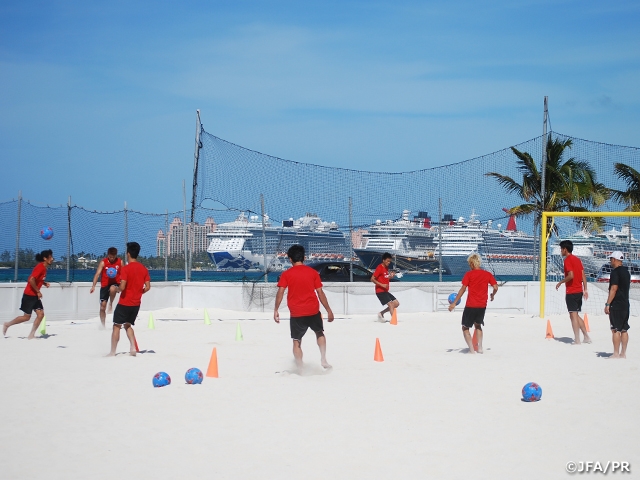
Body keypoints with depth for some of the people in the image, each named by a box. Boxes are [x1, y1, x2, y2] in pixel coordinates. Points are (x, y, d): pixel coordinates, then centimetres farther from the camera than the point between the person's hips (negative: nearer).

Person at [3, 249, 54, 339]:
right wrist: (38, 291, -20)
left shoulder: (44, 268, 8)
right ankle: (7, 324, 17)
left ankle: (31, 335, 3)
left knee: (41, 314, -2)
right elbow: (31, 280, -28)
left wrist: (45, 283, 5)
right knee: (26, 317, -1)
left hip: (35, 295, 9)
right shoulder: (40, 267, -20)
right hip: (29, 295, -9)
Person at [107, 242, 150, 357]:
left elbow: (122, 287, -22)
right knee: (128, 325, 21)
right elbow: (147, 287, 2)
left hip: (124, 303, -6)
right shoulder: (144, 269, 3)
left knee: (116, 326, 5)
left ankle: (112, 352, 5)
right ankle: (133, 347, 3)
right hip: (136, 303, 6)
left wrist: (118, 289, 0)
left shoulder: (126, 268, -15)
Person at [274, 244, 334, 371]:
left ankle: (300, 369, 3)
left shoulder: (286, 274, 0)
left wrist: (276, 310, -5)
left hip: (296, 314, -2)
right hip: (313, 312, 2)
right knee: (319, 333, 25)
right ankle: (323, 359, 13)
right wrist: (329, 311, 7)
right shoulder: (313, 272, 4)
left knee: (297, 341, 8)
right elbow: (320, 293, 3)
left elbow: (280, 292, -9)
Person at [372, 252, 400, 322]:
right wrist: (382, 285, -24)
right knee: (391, 304, -19)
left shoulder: (386, 268, 13)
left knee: (396, 303, 7)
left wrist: (391, 276, 3)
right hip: (380, 291, -9)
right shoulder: (379, 268, -13)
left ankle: (381, 313, 15)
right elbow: (372, 279, -18)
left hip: (385, 291, 9)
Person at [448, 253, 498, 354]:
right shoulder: (487, 274, 3)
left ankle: (471, 349, -6)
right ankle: (480, 348, 18)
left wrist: (454, 303, -9)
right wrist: (492, 295, 23)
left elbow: (463, 289, -12)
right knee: (478, 325, 26)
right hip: (482, 306, 5)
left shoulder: (469, 274, -7)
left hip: (471, 306, -5)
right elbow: (495, 287, 0)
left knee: (465, 327, 7)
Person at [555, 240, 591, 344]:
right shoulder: (577, 259, 14)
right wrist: (585, 290, 15)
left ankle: (577, 340, -6)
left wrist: (560, 282, -10)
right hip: (579, 291, 8)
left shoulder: (567, 260, -11)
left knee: (573, 315, -5)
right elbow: (583, 276, 13)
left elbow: (571, 275, -23)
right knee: (576, 315, 16)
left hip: (571, 292, -8)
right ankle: (586, 337, 14)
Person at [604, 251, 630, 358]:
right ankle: (623, 353, 11)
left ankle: (616, 354, -8)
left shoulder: (615, 272, -13)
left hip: (616, 305, -9)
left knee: (616, 330, -7)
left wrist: (607, 304, -17)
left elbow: (614, 289, -19)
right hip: (625, 304, 9)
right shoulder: (626, 272, 15)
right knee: (624, 329, 9)